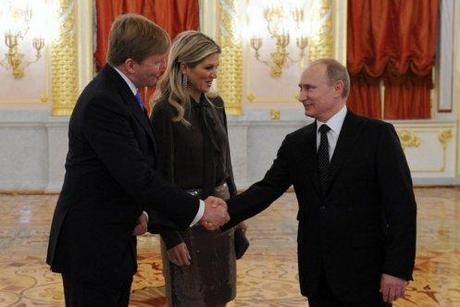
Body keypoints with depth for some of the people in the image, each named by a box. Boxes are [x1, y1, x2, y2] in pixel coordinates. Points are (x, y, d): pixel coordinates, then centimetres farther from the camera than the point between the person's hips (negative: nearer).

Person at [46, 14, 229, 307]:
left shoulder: (120, 92, 7)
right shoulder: (102, 102, -23)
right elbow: (138, 177, -25)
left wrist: (137, 210, 1)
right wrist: (199, 211, -19)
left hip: (117, 238, 9)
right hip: (90, 244, -9)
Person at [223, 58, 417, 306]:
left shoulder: (377, 135, -6)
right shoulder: (295, 143, 7)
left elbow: (401, 204, -9)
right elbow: (267, 189, -1)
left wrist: (398, 268, -14)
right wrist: (226, 212, -19)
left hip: (363, 272, -4)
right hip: (315, 275, 4)